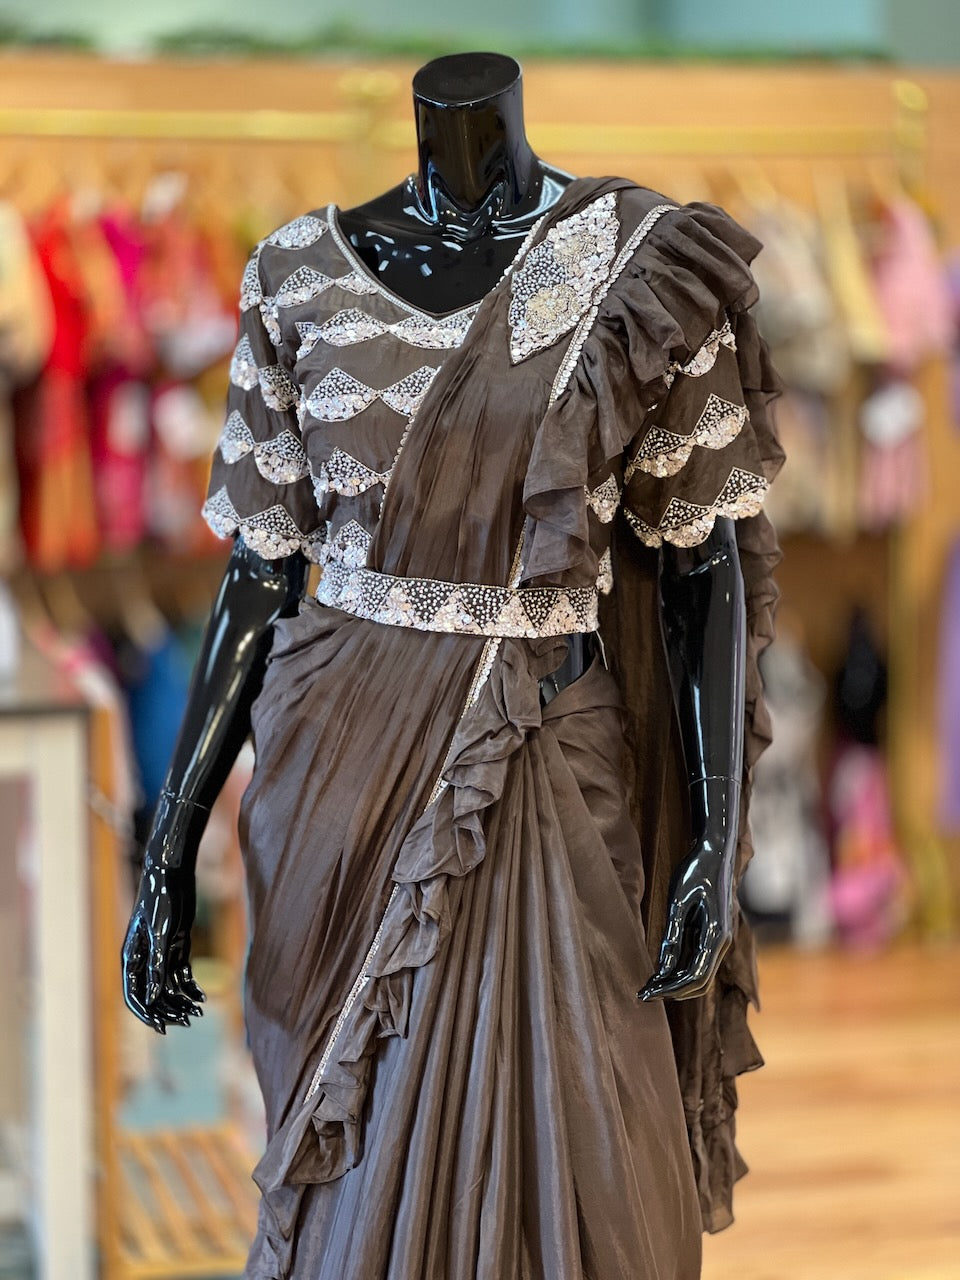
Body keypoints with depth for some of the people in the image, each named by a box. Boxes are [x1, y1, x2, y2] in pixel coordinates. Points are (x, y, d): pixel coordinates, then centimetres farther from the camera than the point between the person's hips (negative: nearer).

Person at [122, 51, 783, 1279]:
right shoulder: (302, 276, 2)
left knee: (558, 1177, 2)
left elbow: (708, 573, -3)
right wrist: (170, 843, 3)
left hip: (546, 776, -2)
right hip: (337, 767, 2)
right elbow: (258, 574, 5)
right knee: (352, 1164, 12)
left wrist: (718, 845, -9)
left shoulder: (643, 265, -3)